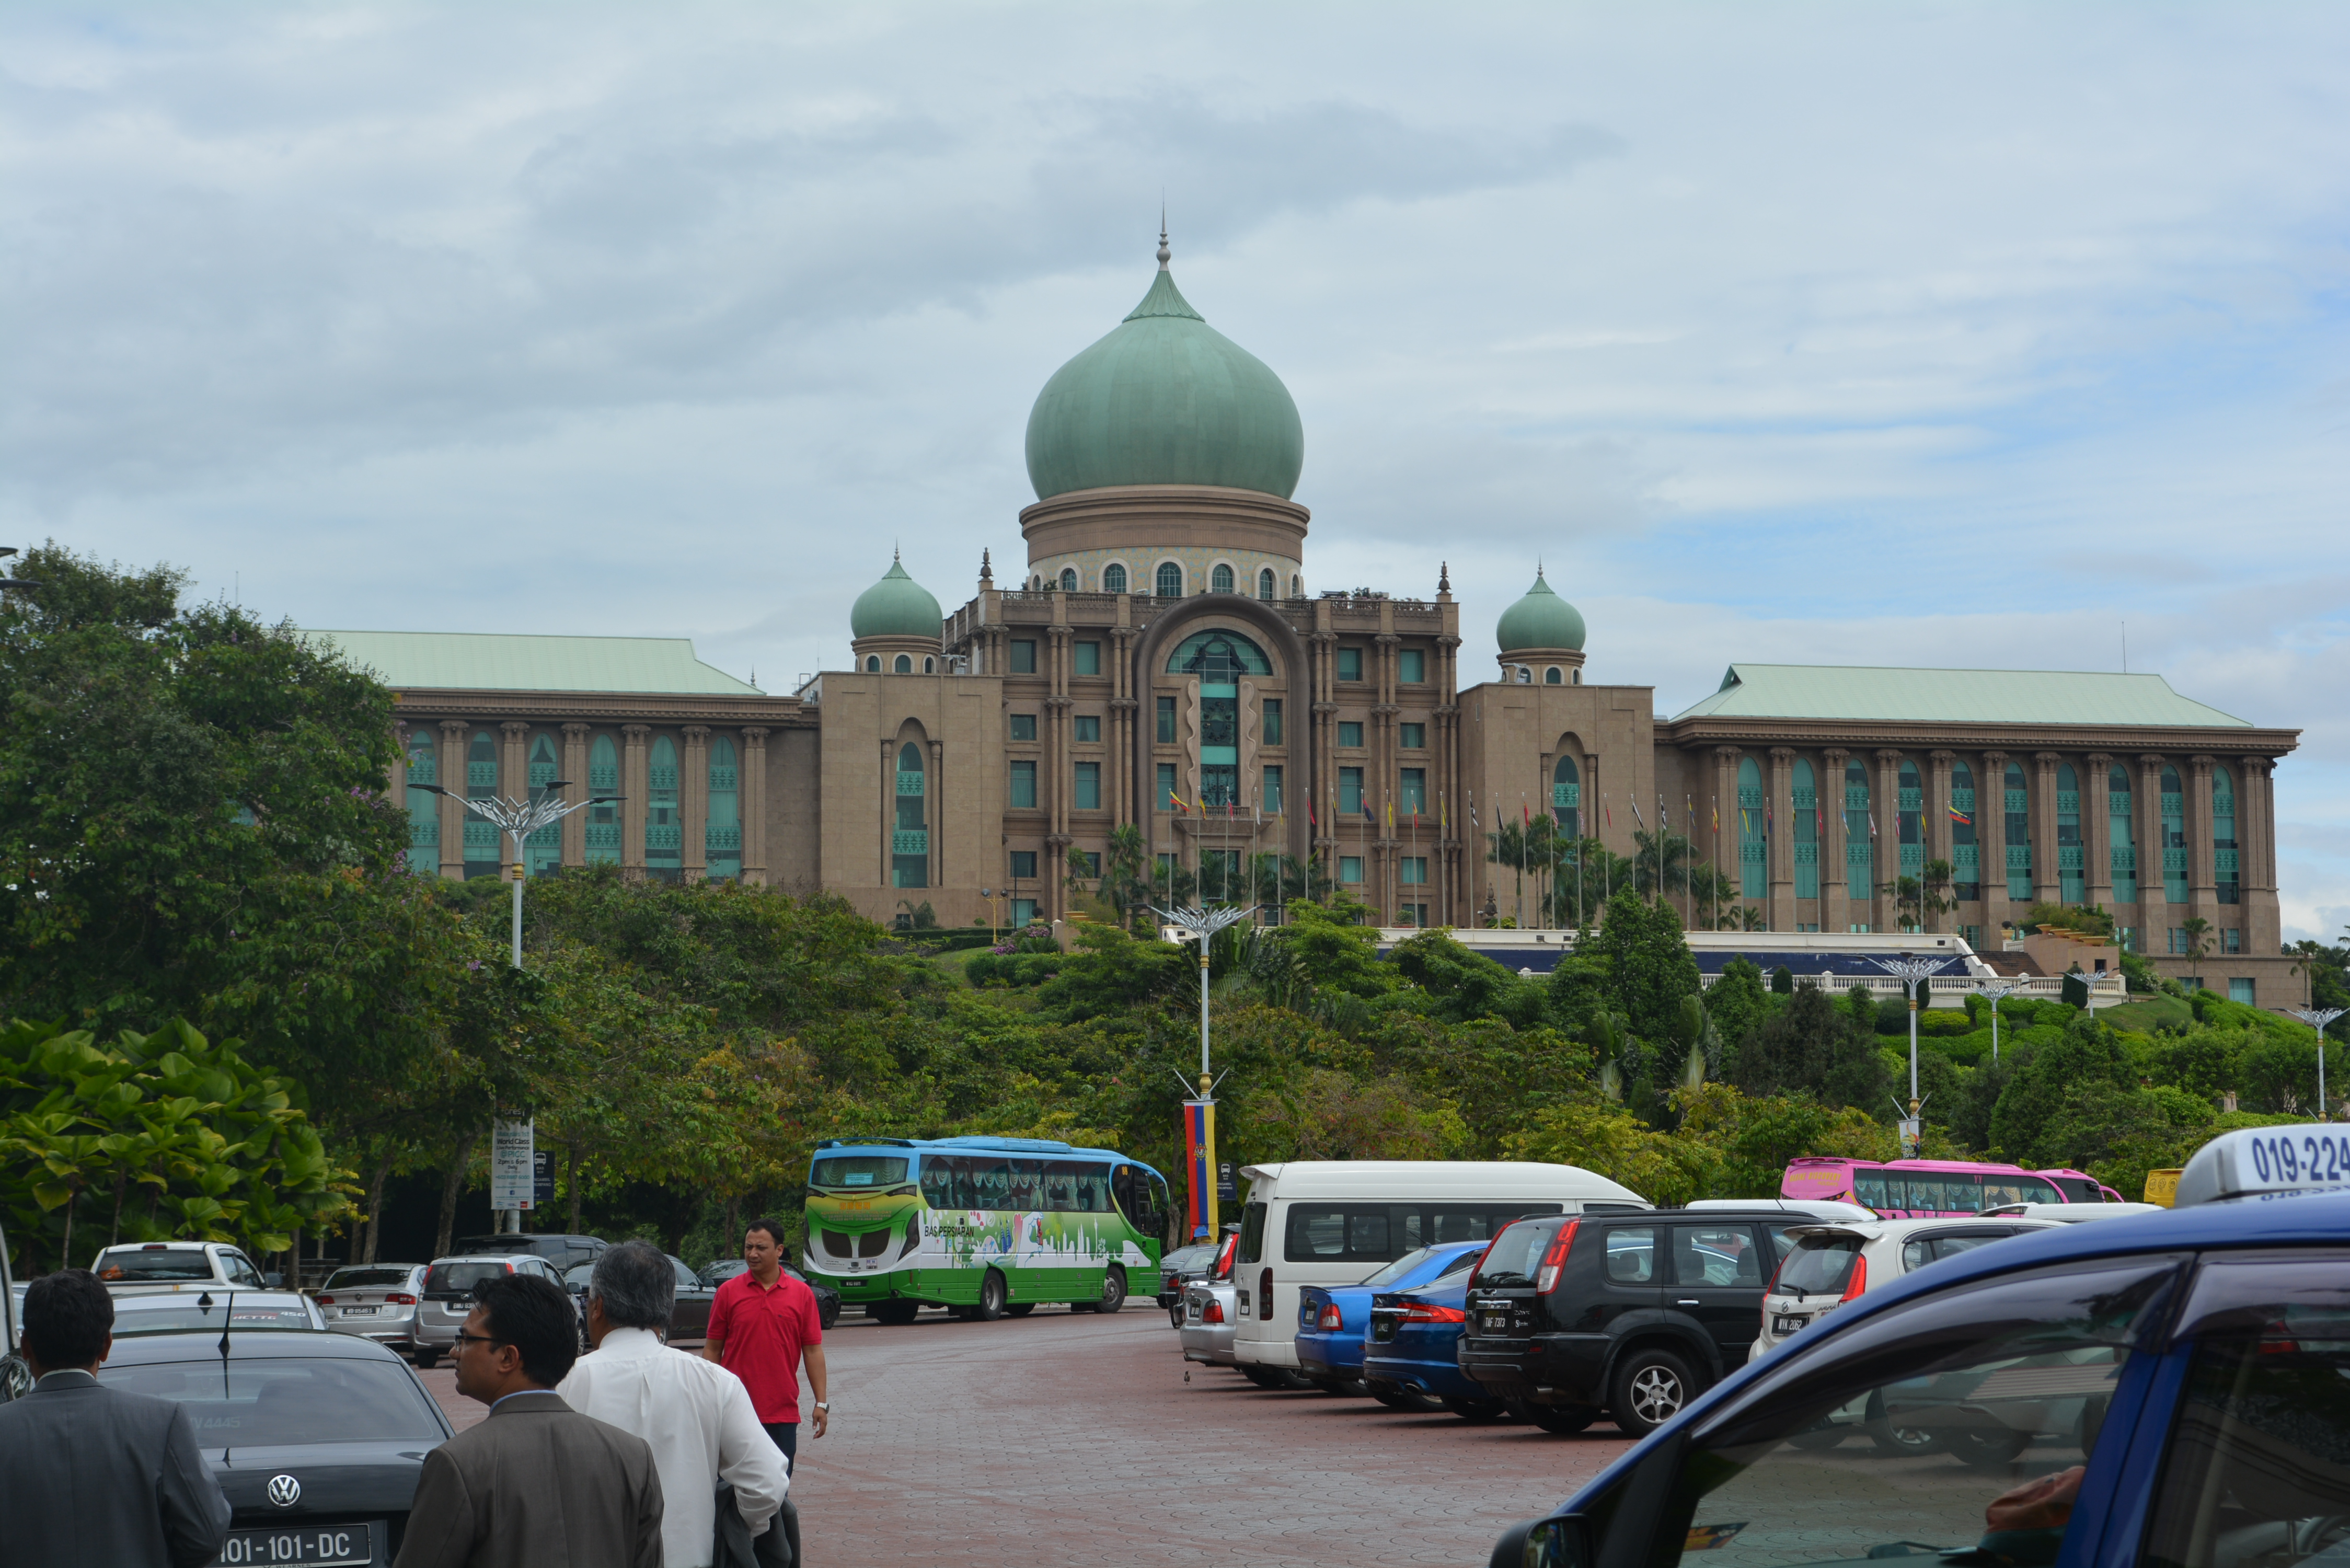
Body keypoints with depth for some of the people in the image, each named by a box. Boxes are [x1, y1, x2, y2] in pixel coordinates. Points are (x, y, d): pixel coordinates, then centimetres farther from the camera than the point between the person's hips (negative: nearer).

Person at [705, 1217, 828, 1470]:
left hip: (783, 1413, 1)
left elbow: (812, 1351, 5)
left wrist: (821, 1403, 0)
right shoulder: (728, 1292, 3)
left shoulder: (802, 1294, 4)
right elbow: (713, 1349, 5)